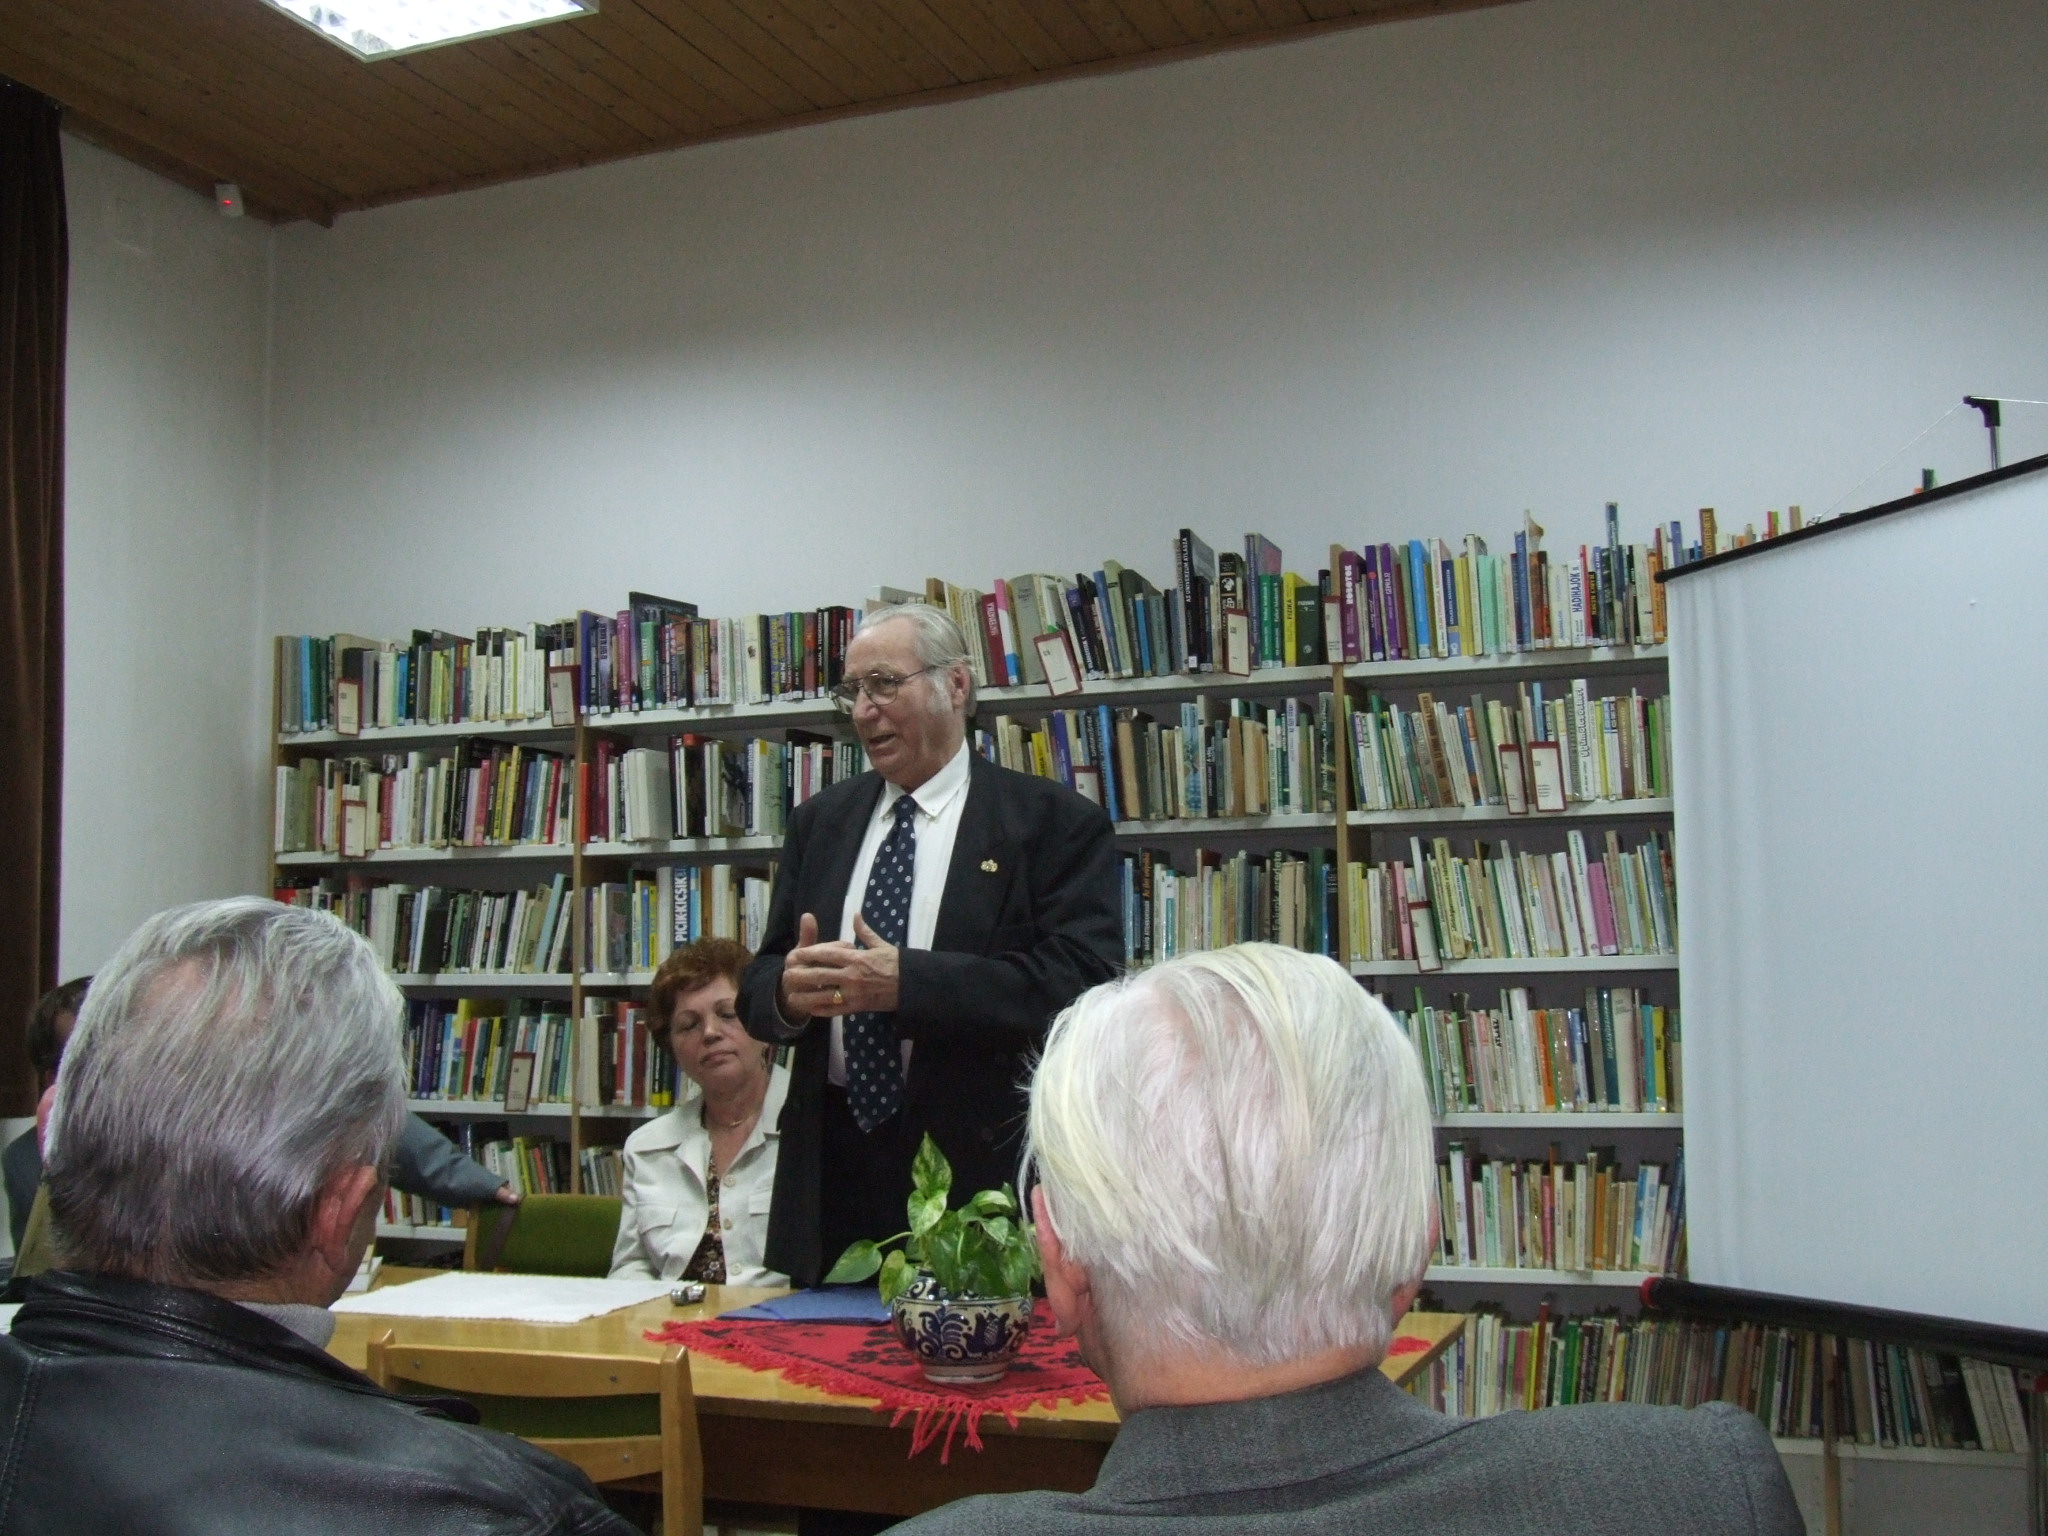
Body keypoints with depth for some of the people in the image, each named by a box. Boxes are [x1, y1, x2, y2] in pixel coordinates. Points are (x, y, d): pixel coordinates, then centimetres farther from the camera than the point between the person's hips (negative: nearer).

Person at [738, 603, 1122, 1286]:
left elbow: (1083, 978, -15)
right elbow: (758, 983, 12)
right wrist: (787, 992, -14)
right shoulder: (819, 821, 14)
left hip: (981, 1170, -4)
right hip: (835, 1166, 4)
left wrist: (907, 981, -22)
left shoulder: (1055, 821, -2)